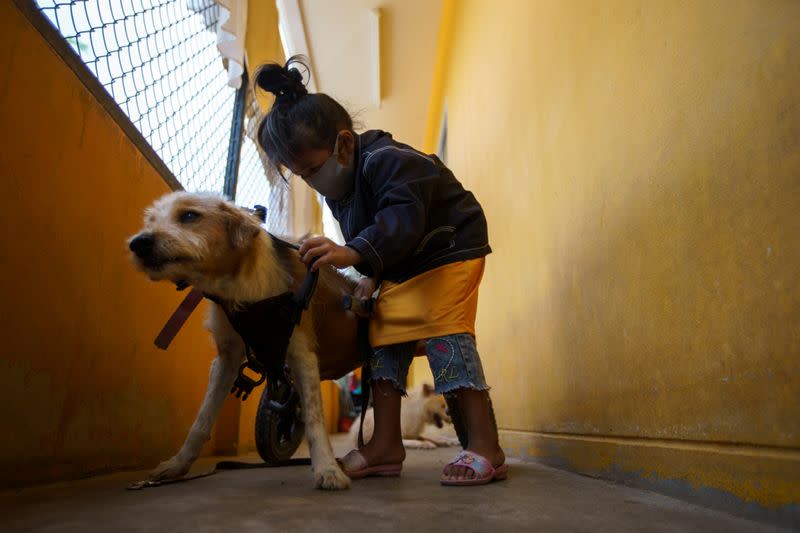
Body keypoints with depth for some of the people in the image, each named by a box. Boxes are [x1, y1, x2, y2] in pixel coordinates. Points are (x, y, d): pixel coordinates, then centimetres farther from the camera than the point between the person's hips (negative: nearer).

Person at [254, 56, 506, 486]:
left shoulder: (387, 160, -25)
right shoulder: (339, 190, 5)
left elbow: (404, 219, -41)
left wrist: (354, 254, -53)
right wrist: (371, 274, 1)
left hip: (449, 252, -9)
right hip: (400, 269, 9)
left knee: (444, 334, -18)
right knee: (386, 339, 1)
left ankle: (485, 447, -13)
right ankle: (386, 446, 3)